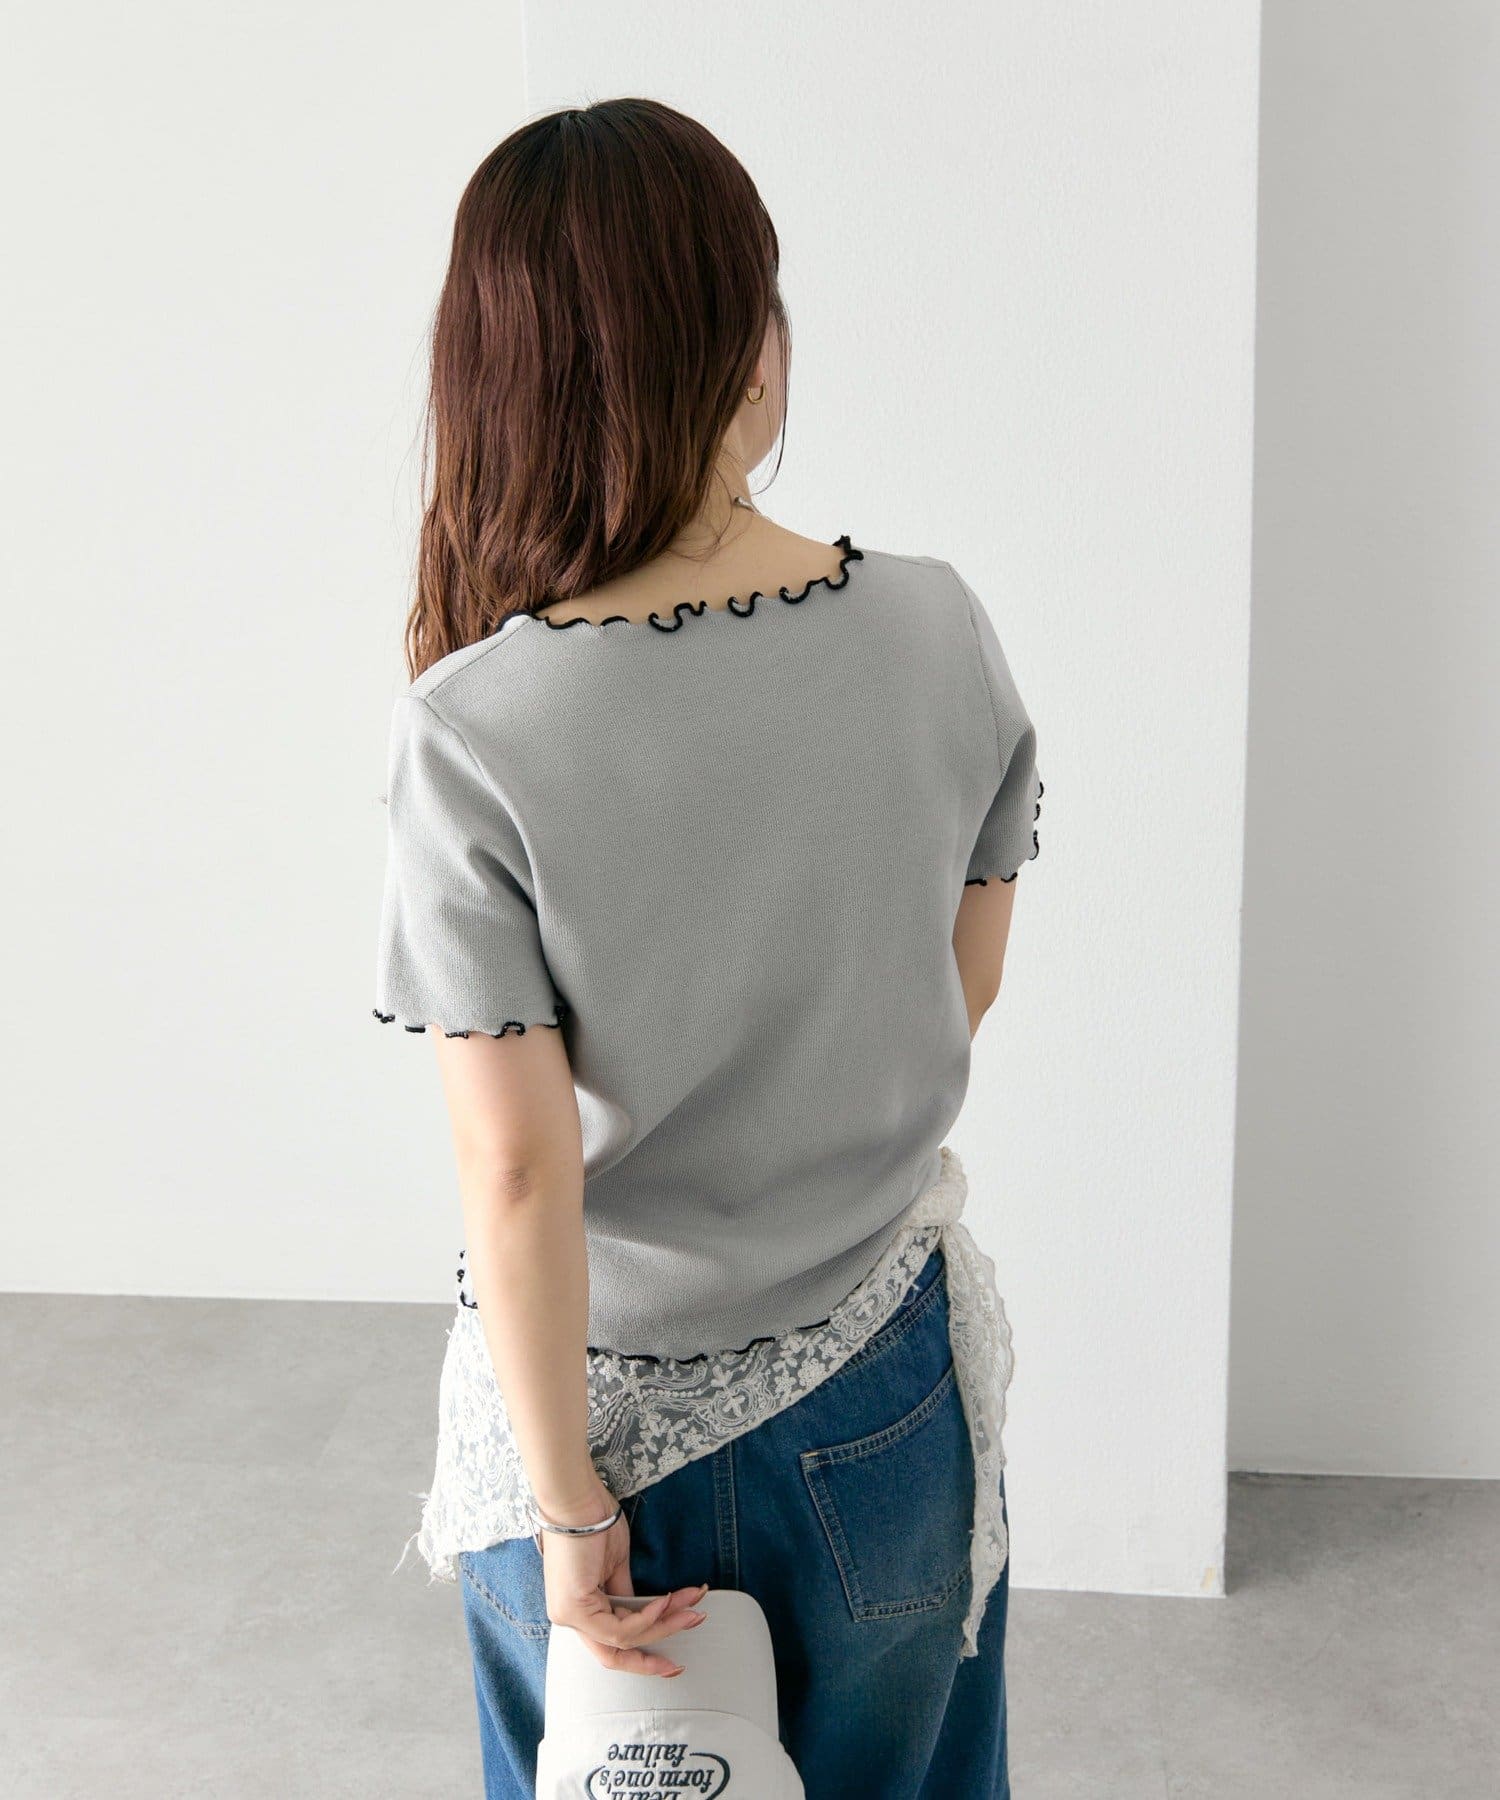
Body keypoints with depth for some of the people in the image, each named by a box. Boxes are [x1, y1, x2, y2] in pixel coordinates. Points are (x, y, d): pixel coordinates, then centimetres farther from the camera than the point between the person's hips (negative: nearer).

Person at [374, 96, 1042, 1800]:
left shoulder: (470, 734, -23)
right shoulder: (941, 631, -14)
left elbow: (519, 1175, -21)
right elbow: (964, 991, 0)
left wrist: (570, 1507, -9)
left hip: (607, 1399, -2)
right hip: (884, 1390, 3)